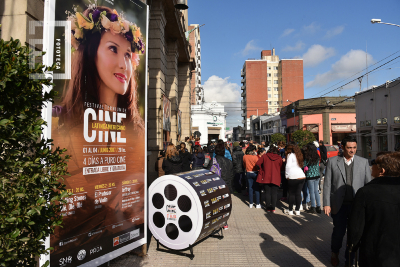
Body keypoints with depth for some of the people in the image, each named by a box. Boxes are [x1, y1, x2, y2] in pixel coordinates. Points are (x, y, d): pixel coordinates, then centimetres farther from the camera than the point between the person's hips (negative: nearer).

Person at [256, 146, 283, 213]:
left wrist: (262, 170, 10)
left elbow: (258, 163, -5)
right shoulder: (279, 158, 0)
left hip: (266, 178, 0)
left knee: (267, 193, 7)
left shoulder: (265, 156, -1)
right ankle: (273, 208, 5)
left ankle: (268, 208, 9)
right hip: (276, 178, 0)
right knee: (274, 193, 6)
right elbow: (281, 168, 4)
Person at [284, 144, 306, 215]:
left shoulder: (290, 155, -2)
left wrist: (287, 175, -4)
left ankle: (290, 210, 12)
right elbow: (301, 165, 13)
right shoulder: (299, 155, 18)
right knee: (298, 193, 10)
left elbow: (288, 166, -11)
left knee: (291, 193, 4)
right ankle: (297, 210, 16)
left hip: (293, 177, -6)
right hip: (302, 176, 6)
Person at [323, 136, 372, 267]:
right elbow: (327, 184, 0)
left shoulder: (363, 162, 4)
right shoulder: (332, 161, 0)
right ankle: (334, 253, 37)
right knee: (339, 231, 6)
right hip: (339, 205, -1)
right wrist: (326, 204, -5)